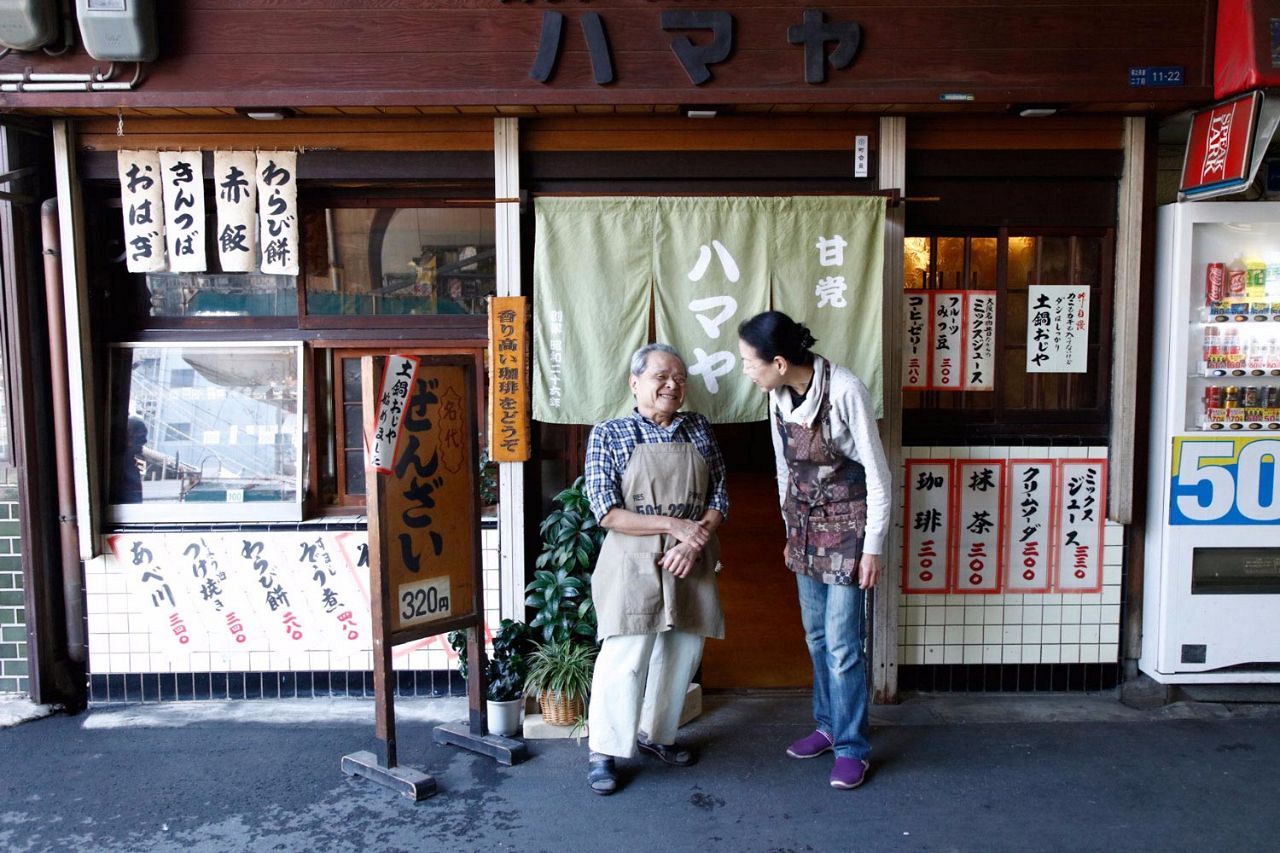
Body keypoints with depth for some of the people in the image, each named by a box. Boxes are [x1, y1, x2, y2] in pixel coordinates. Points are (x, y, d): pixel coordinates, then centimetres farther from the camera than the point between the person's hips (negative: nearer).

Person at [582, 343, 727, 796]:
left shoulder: (699, 429, 7)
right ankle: (603, 751, 12)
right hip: (634, 562, -5)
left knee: (683, 653, 13)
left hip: (690, 562, 5)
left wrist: (695, 541, -11)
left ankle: (656, 733, 34)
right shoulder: (608, 434, -5)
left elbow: (719, 497, 6)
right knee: (624, 658, -6)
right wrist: (673, 525, -16)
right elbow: (607, 512, -12)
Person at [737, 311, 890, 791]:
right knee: (816, 635, 14)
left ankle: (852, 747, 13)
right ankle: (829, 725, 31)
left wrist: (872, 546, -14)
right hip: (806, 526, 7)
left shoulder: (844, 390, -22)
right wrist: (791, 531, 16)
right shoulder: (778, 396, -2)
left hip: (846, 526, -6)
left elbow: (876, 473, -16)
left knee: (841, 642, -2)